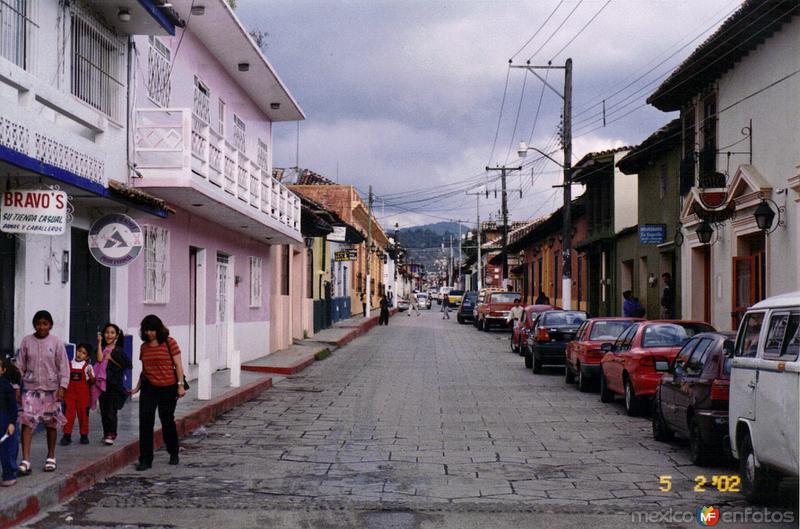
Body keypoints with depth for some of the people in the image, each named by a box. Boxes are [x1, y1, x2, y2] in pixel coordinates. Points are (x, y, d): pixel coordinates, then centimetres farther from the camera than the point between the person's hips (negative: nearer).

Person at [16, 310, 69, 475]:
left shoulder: (56, 342, -3)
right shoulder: (26, 341, 1)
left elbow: (63, 366, -2)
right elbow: (20, 366, 6)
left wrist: (62, 387, -10)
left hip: (51, 388, 0)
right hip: (31, 388, 0)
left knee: (51, 424, 8)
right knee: (27, 422, -10)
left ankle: (51, 457, 24)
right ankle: (25, 461, -12)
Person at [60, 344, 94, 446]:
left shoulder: (87, 367, -2)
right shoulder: (69, 365, 5)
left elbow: (91, 382, -4)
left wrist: (91, 376, -23)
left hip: (83, 395, -1)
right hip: (70, 392, 1)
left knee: (83, 414, 6)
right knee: (69, 414, -2)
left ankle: (84, 435, 17)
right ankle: (67, 435, 3)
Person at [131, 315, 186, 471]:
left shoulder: (169, 343, -5)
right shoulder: (144, 347, 8)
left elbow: (178, 365, -5)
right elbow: (144, 369, 17)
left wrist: (181, 384, -11)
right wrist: (137, 387, 14)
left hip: (168, 388, -3)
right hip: (149, 388, 3)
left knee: (167, 420, 9)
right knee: (145, 422, -7)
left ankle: (174, 454, 31)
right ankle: (145, 460, -2)